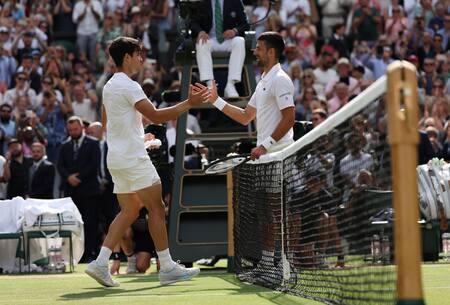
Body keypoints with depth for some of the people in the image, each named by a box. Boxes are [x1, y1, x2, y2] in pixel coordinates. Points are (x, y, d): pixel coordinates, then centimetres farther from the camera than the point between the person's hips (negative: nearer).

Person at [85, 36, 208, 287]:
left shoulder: (110, 86, 16)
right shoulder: (129, 86, -14)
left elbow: (105, 123, 27)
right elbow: (156, 116, -21)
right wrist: (189, 103, -20)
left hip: (116, 159, 10)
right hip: (134, 158, -9)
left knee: (129, 211, 10)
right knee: (157, 208, -4)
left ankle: (101, 262, 1)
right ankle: (167, 267, -3)